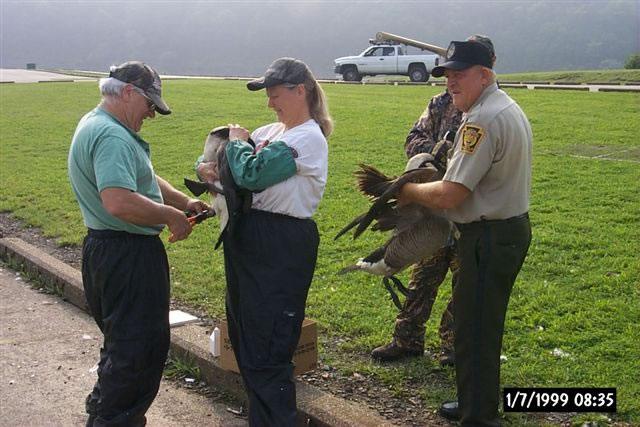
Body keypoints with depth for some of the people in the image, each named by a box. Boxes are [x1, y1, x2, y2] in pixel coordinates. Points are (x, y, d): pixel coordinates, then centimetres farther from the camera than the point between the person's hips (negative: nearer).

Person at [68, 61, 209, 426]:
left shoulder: (96, 124, 13)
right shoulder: (112, 136, -22)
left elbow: (141, 178, 19)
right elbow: (119, 202, -35)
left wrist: (183, 200, 7)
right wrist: (171, 215, -21)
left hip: (105, 249, 11)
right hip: (127, 255, -11)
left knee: (123, 340, 24)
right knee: (140, 346, -1)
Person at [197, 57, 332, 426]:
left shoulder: (307, 138, -13)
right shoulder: (272, 132, 14)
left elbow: (251, 175, -22)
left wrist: (238, 142, -3)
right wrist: (206, 166, -5)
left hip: (282, 247, -10)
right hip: (250, 239, 10)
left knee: (266, 350, -7)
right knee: (244, 336, 18)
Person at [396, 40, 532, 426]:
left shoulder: (483, 119, -22)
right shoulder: (509, 108, 12)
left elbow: (448, 196, -25)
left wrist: (408, 191, -7)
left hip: (489, 238, -11)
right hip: (511, 228, 11)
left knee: (474, 331, 0)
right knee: (484, 325, 21)